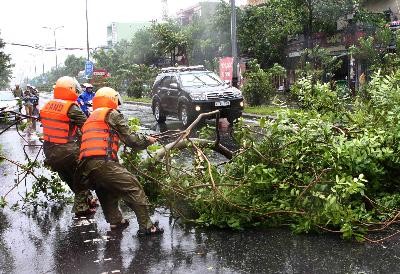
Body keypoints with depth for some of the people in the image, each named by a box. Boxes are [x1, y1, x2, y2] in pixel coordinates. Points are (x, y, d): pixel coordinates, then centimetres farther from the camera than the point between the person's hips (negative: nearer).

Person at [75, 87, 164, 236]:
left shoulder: (89, 119, 31)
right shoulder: (111, 114, 7)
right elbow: (130, 139, 4)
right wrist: (147, 140, 20)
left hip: (85, 170, 8)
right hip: (102, 163, -8)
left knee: (107, 189, 30)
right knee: (134, 187, -2)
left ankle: (115, 222, 27)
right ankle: (146, 226, -5)